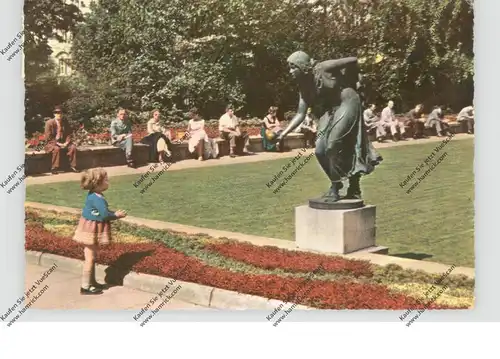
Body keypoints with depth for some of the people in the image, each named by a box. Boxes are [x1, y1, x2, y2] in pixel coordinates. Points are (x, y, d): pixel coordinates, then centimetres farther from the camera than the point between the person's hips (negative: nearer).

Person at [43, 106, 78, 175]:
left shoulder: (65, 122, 3)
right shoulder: (49, 123, -10)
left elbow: (68, 134, 7)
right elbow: (48, 137, -13)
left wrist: (66, 142, -11)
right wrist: (57, 143, -21)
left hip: (63, 142, 4)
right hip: (52, 143, -4)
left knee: (73, 147, -20)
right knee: (56, 148, -36)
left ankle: (72, 166, -11)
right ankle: (54, 168, -27)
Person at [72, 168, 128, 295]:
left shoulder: (93, 195, 6)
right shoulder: (97, 198, -25)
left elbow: (103, 212, 13)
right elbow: (105, 215, -25)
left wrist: (114, 213, 3)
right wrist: (117, 215, -9)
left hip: (92, 229, 10)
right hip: (91, 230, -10)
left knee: (92, 257, 19)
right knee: (90, 258, -4)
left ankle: (92, 282, 30)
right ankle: (85, 287, 2)